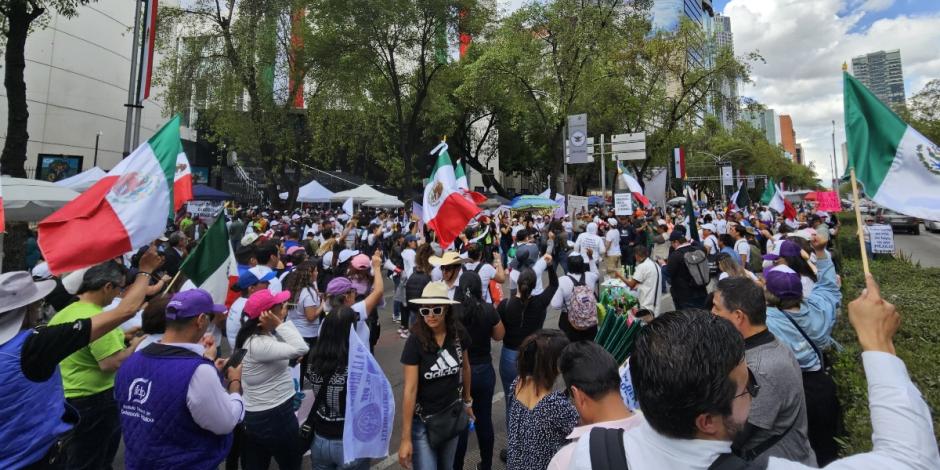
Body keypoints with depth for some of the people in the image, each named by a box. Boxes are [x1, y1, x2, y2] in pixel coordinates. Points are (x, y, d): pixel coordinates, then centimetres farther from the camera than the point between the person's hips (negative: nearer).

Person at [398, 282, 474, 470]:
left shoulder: (459, 333, -13)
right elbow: (410, 390, -21)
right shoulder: (415, 341, -23)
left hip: (453, 415, 4)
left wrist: (467, 401, 16)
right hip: (423, 421, -4)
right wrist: (406, 438, -18)